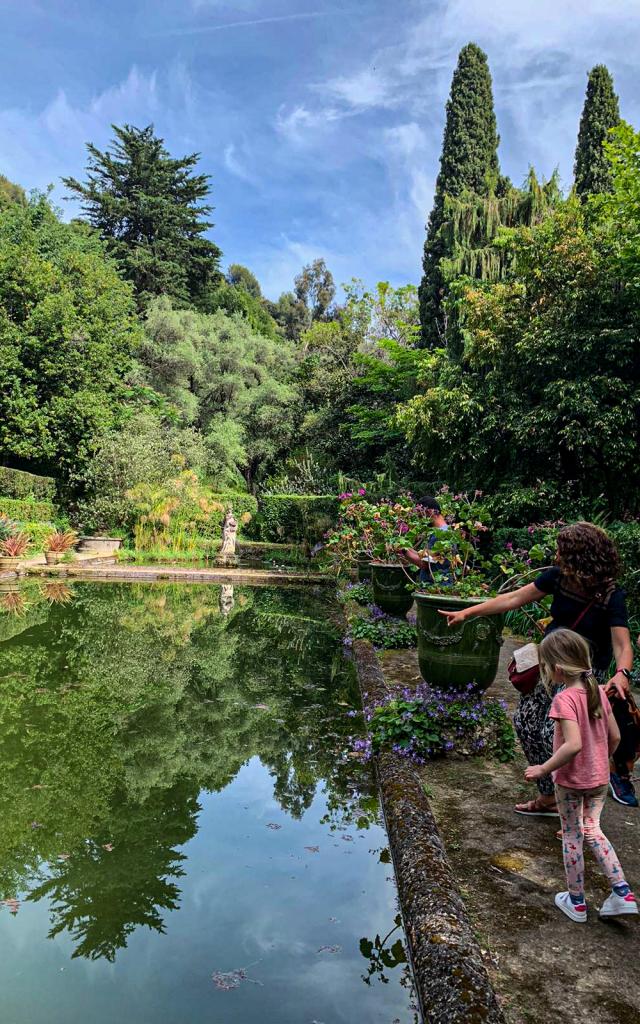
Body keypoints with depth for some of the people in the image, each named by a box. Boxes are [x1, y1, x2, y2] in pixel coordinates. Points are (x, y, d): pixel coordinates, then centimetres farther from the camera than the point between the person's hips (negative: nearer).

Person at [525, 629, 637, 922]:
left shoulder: (564, 699, -25)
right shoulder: (598, 692, -3)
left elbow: (573, 745, -33)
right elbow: (615, 736, 4)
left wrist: (543, 769, -23)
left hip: (571, 780, -6)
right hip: (599, 778, 6)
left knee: (572, 837, 12)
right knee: (593, 831, 23)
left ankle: (576, 902, 26)